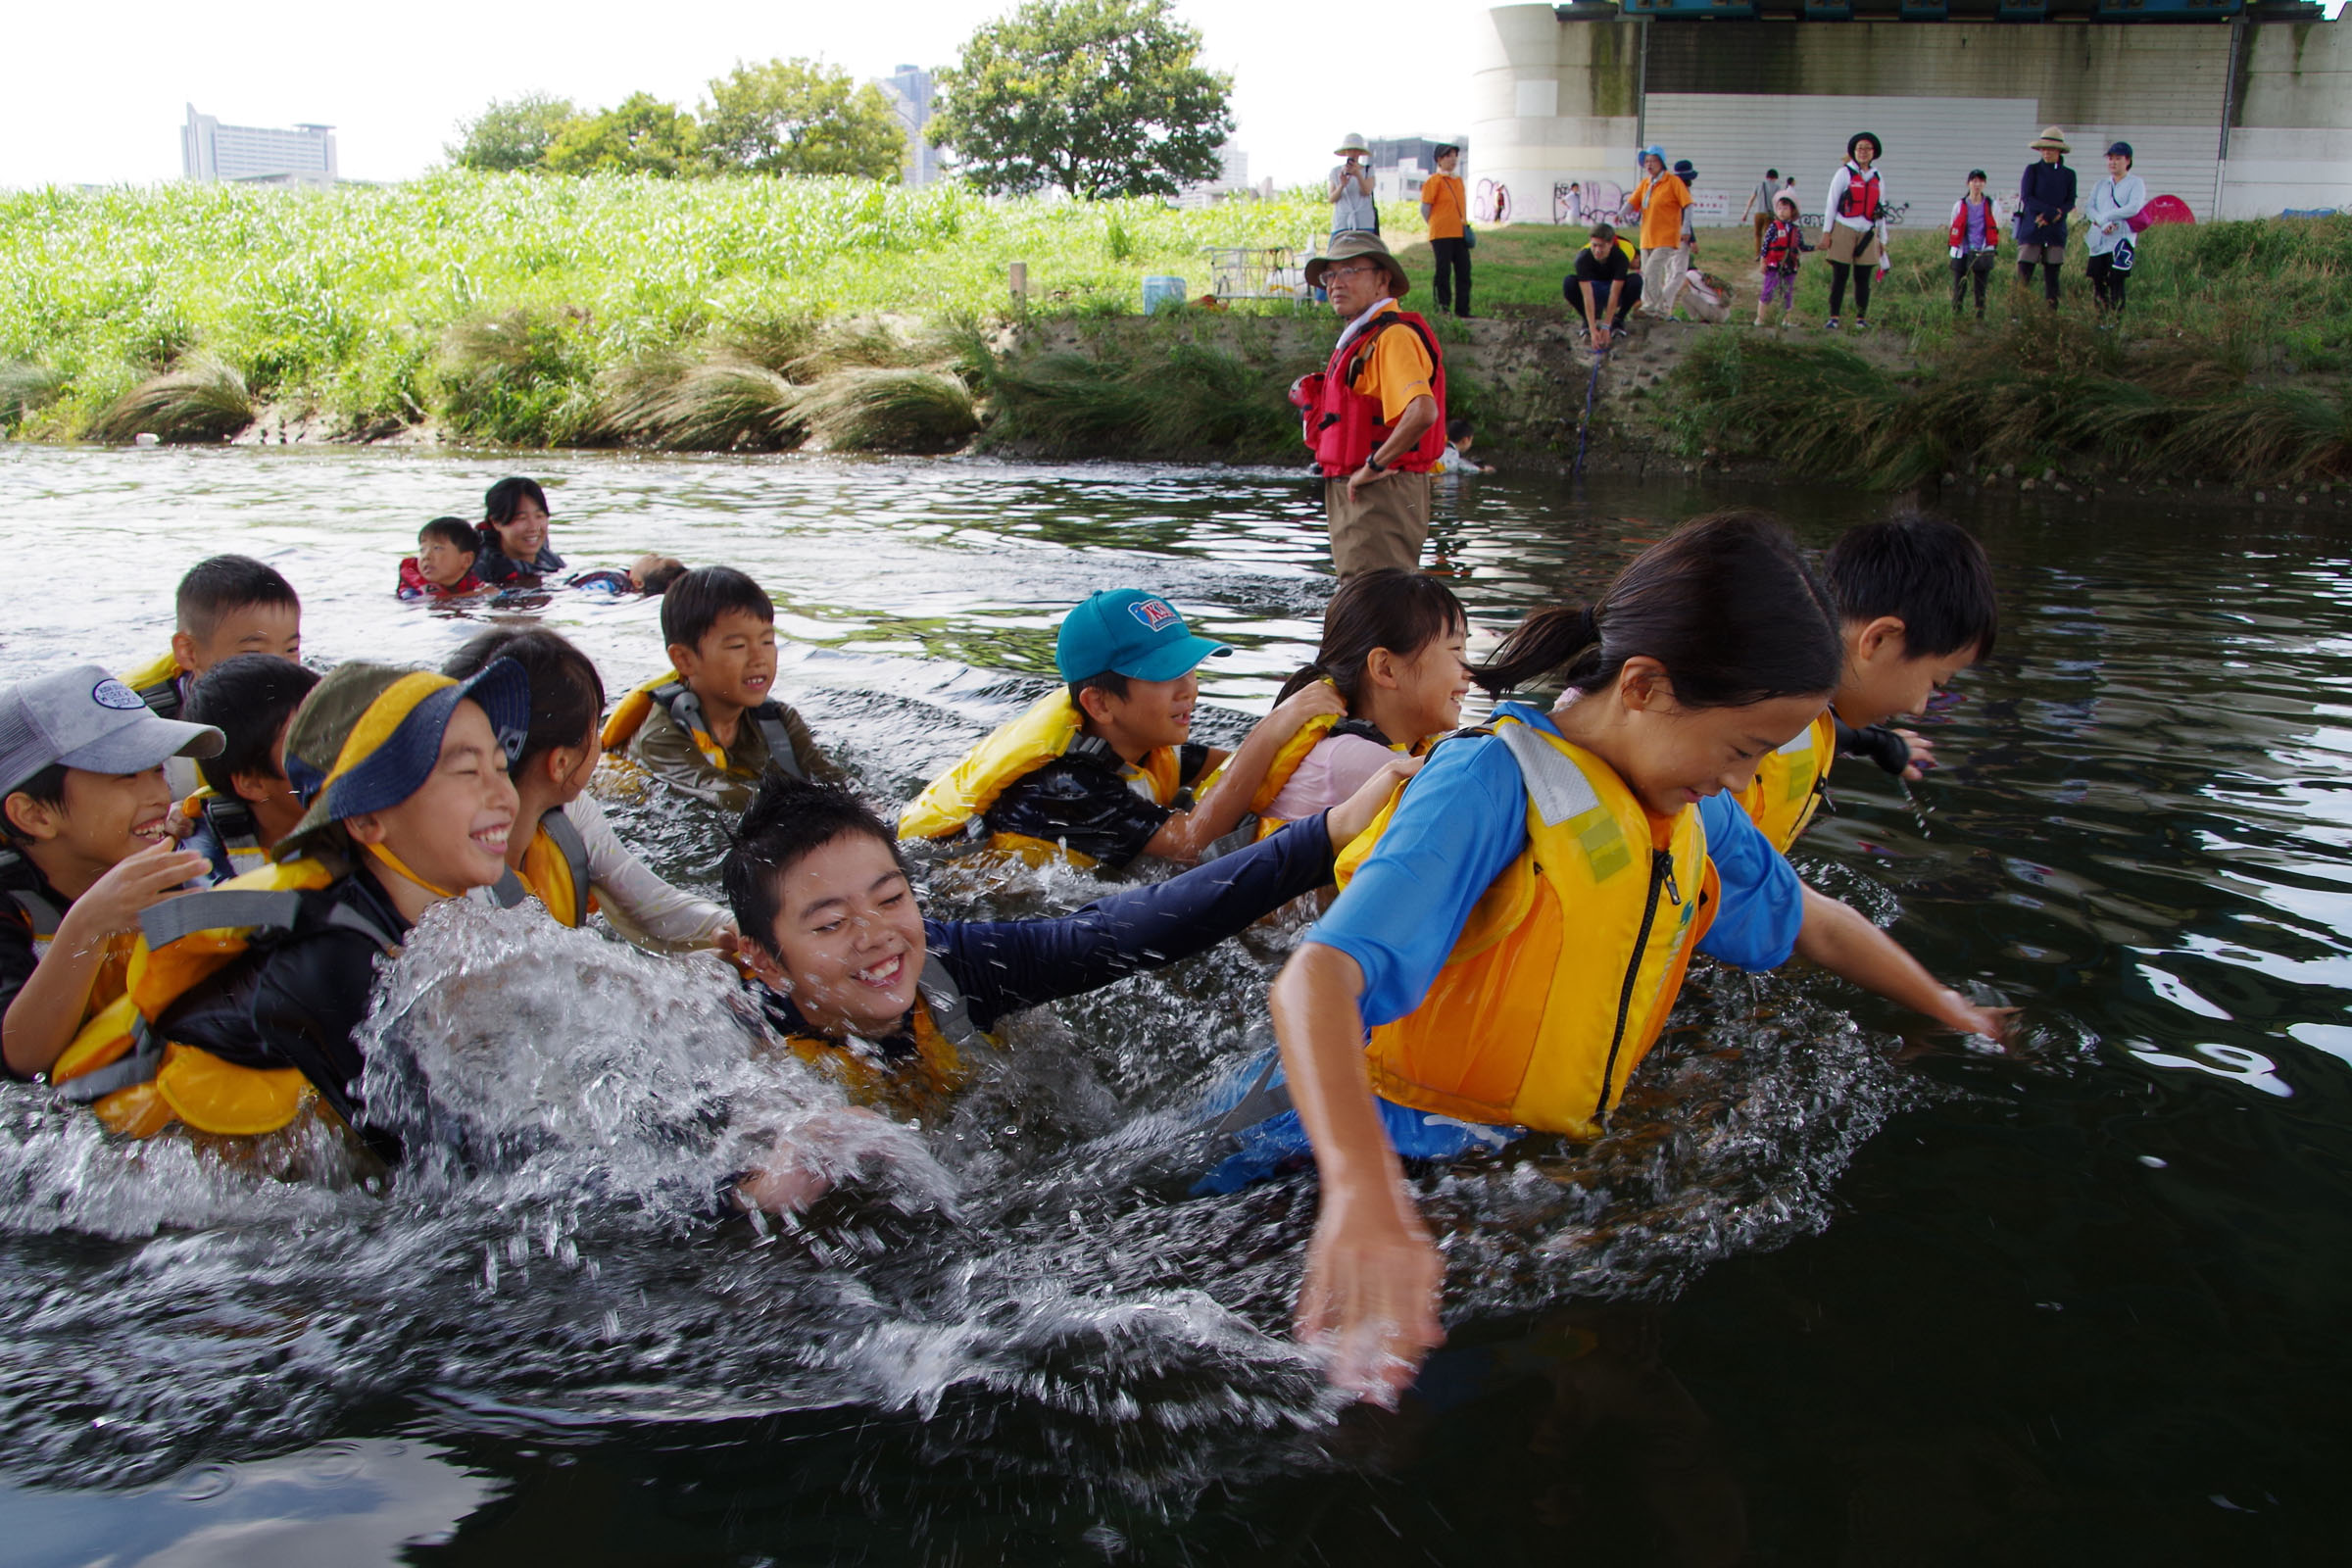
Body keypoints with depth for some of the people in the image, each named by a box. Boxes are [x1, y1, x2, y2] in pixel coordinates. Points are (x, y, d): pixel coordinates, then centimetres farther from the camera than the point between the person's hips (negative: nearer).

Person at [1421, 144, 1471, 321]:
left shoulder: (1458, 180, 16)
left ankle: (1462, 311, 10)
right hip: (1441, 235, -7)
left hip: (1460, 234, 7)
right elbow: (1425, 209, -6)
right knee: (1444, 273, -3)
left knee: (1464, 271, 5)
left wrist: (1464, 225, 16)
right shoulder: (1434, 181, -6)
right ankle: (1443, 309, 3)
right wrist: (1435, 226, -4)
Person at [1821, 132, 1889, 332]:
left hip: (1867, 233, 3)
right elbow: (1831, 203, 2)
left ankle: (1861, 318, 8)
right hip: (1844, 231, -3)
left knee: (1863, 278, 3)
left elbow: (1880, 211, 18)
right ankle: (1833, 317, 1)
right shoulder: (1844, 173, 3)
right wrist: (1826, 232, -4)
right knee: (1839, 276, -4)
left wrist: (1882, 240, 16)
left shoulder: (1878, 178, 14)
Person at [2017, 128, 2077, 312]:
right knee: (2023, 275, -8)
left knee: (2052, 276, 2)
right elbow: (2026, 197, -6)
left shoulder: (2068, 175, 11)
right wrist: (2053, 210, -14)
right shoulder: (2032, 169, 5)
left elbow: (2070, 203, 5)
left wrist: (2052, 216, -13)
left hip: (2056, 231, 2)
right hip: (2031, 229, -2)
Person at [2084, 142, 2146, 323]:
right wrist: (2103, 223, -14)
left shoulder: (2136, 183, 5)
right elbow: (2088, 207, 5)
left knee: (2116, 284, -11)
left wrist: (2104, 216, -9)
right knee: (2097, 286, 0)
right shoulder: (2100, 185, 20)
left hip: (2121, 241, -5)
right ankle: (2100, 323, 5)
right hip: (2098, 242, 5)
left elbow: (2134, 208, -10)